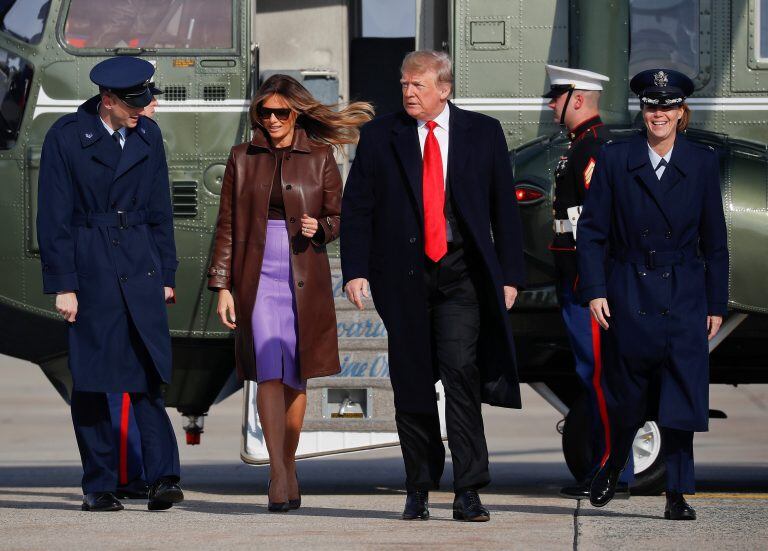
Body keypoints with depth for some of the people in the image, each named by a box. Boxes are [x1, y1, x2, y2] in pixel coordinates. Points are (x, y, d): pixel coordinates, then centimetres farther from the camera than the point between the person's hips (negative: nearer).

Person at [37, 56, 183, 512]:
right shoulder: (66, 137, -5)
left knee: (148, 375, -8)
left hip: (139, 267, 2)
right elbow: (54, 217, -4)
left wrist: (166, 275, 12)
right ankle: (99, 486, 7)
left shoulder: (147, 135, 8)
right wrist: (62, 285, -8)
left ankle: (163, 478, -12)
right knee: (90, 381, 1)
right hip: (88, 267, -2)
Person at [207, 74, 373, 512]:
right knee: (269, 372, -13)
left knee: (295, 377, 6)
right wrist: (222, 285, 3)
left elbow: (339, 218, 8)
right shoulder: (243, 159, 7)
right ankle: (279, 476, -17)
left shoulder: (320, 159, 4)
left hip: (304, 278, 0)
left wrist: (319, 227, -15)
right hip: (258, 276, 0)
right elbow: (227, 226, 8)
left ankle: (289, 466, 20)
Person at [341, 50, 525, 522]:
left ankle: (468, 492, -14)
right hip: (403, 273, 2)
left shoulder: (483, 133, 6)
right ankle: (419, 490, 17)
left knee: (461, 372, -15)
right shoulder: (379, 137, 7)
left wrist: (509, 275, 4)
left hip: (462, 275, -2)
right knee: (411, 382, 5)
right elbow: (356, 208, 6)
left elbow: (505, 208, 8)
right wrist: (356, 270, -4)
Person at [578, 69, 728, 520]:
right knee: (627, 397, 8)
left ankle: (678, 495, -1)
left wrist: (716, 304, 5)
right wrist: (595, 291, -7)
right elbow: (592, 232, 1)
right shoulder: (615, 160, -1)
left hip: (683, 298, 0)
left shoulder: (702, 163, 2)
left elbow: (714, 240, 6)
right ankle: (615, 463, 35)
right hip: (628, 295, 0)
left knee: (681, 397, -6)